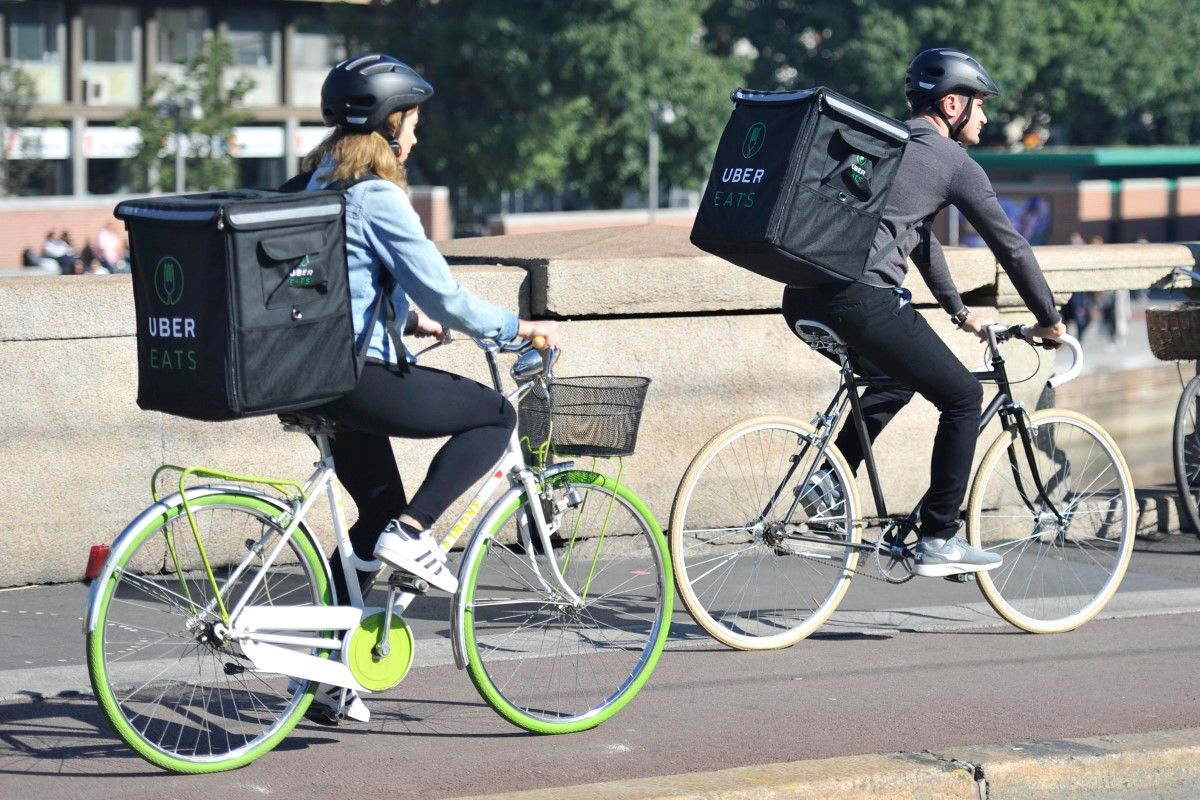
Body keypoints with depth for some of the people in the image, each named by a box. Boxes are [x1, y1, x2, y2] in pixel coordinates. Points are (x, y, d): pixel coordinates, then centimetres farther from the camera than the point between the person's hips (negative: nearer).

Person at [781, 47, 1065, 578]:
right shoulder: (953, 162, 3)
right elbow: (1010, 246, 7)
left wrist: (959, 311, 44)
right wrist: (1049, 319, 19)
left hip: (804, 299, 8)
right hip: (862, 300, -8)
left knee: (896, 382, 32)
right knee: (964, 397, 7)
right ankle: (937, 541, 7)